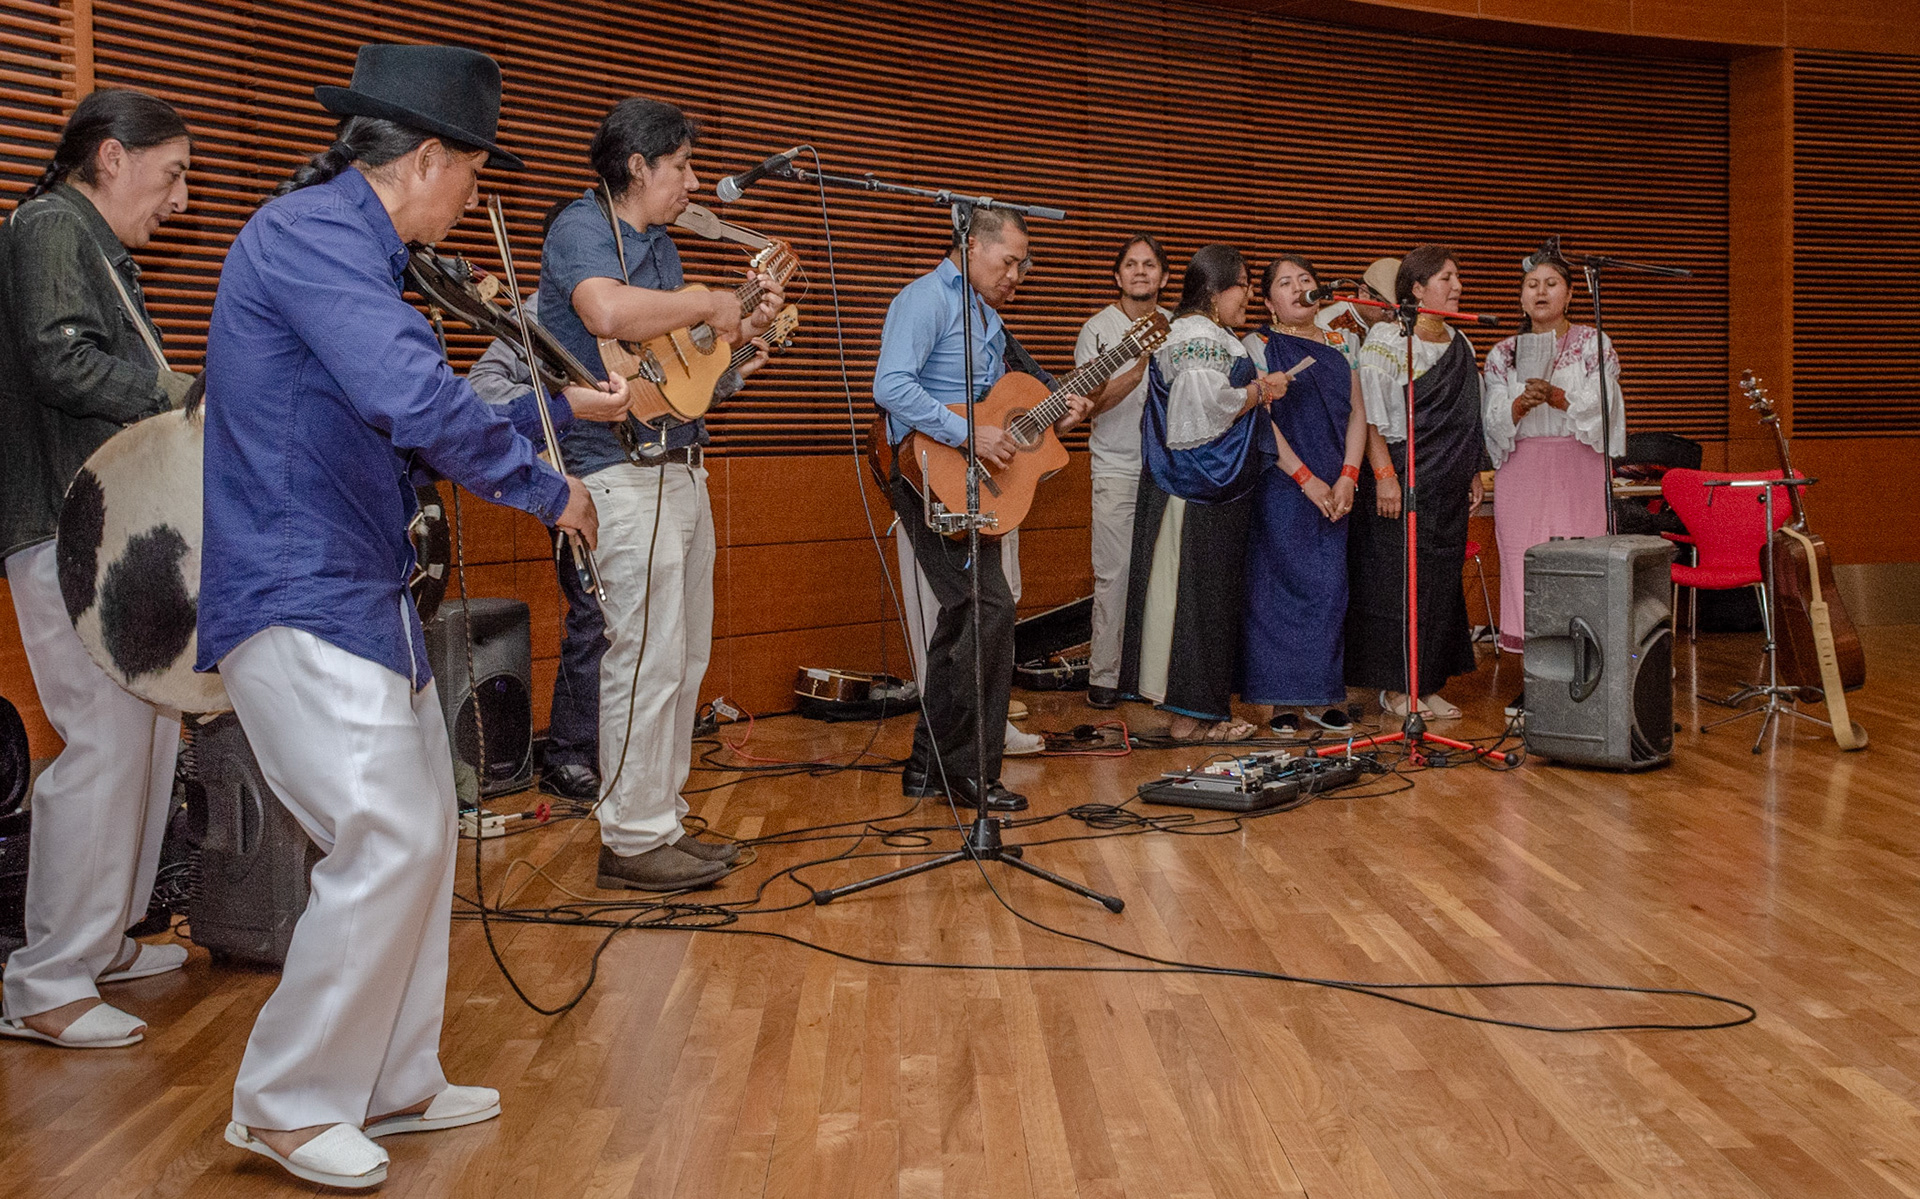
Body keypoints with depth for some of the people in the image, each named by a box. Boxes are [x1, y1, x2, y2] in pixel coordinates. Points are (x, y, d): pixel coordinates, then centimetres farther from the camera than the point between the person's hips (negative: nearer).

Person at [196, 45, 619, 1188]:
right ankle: (286, 1105, 4)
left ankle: (392, 1084, 25)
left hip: (364, 597, 11)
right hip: (297, 601, -11)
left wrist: (562, 406, 30)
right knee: (390, 837, -12)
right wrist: (547, 489, -16)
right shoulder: (309, 233, -15)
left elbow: (413, 434, 28)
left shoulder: (351, 246, 19)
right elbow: (422, 404, -29)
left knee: (423, 832, 14)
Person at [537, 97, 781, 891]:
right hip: (627, 472, -10)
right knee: (647, 659, -8)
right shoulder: (581, 229, -8)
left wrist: (745, 330, 10)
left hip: (681, 468, 10)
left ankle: (661, 819, 22)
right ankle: (632, 842, 1)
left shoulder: (661, 247, 20)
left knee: (684, 659, 12)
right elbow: (608, 312, -31)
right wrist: (707, 303, -18)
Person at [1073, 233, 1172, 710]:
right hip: (1118, 469, -3)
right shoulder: (1098, 329, 0)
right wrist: (1138, 370, -24)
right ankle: (1104, 675, 4)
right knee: (1114, 574, -5)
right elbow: (1094, 401, -11)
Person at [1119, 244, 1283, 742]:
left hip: (1211, 490, 11)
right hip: (1201, 495, -11)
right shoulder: (1200, 338, -15)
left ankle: (1191, 707, 18)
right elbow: (1210, 406, -25)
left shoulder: (1210, 336, 19)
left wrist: (1254, 388, 12)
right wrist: (1261, 390, -12)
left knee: (1210, 594, 13)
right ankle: (1189, 715, 0)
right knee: (1196, 596, -6)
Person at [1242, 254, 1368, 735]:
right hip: (1281, 486, -4)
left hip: (1333, 490, 4)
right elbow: (1259, 420, -9)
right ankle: (1283, 699, 3)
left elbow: (1357, 413, 10)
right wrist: (1306, 478, -13)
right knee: (1280, 586, -4)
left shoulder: (1338, 344, 15)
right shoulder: (1258, 346, 0)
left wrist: (1347, 477, -3)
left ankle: (1322, 695, 11)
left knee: (1330, 589, 2)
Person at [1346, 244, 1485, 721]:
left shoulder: (1460, 343, 15)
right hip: (1402, 480, -7)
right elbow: (1371, 416, -14)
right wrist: (1384, 475, -21)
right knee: (1399, 579, -5)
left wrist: (1474, 473, 16)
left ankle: (1428, 685, 16)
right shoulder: (1386, 339, -8)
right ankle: (1395, 689, 3)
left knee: (1441, 581, 8)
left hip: (1448, 485, 7)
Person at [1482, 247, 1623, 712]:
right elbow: (1493, 421, 6)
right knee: (1525, 562, -3)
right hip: (1521, 470, 2)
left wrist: (1557, 396, -20)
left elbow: (1601, 407, -4)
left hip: (1578, 469, -2)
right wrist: (1519, 405, -15)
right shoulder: (1503, 355, 14)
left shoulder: (1594, 345, 8)